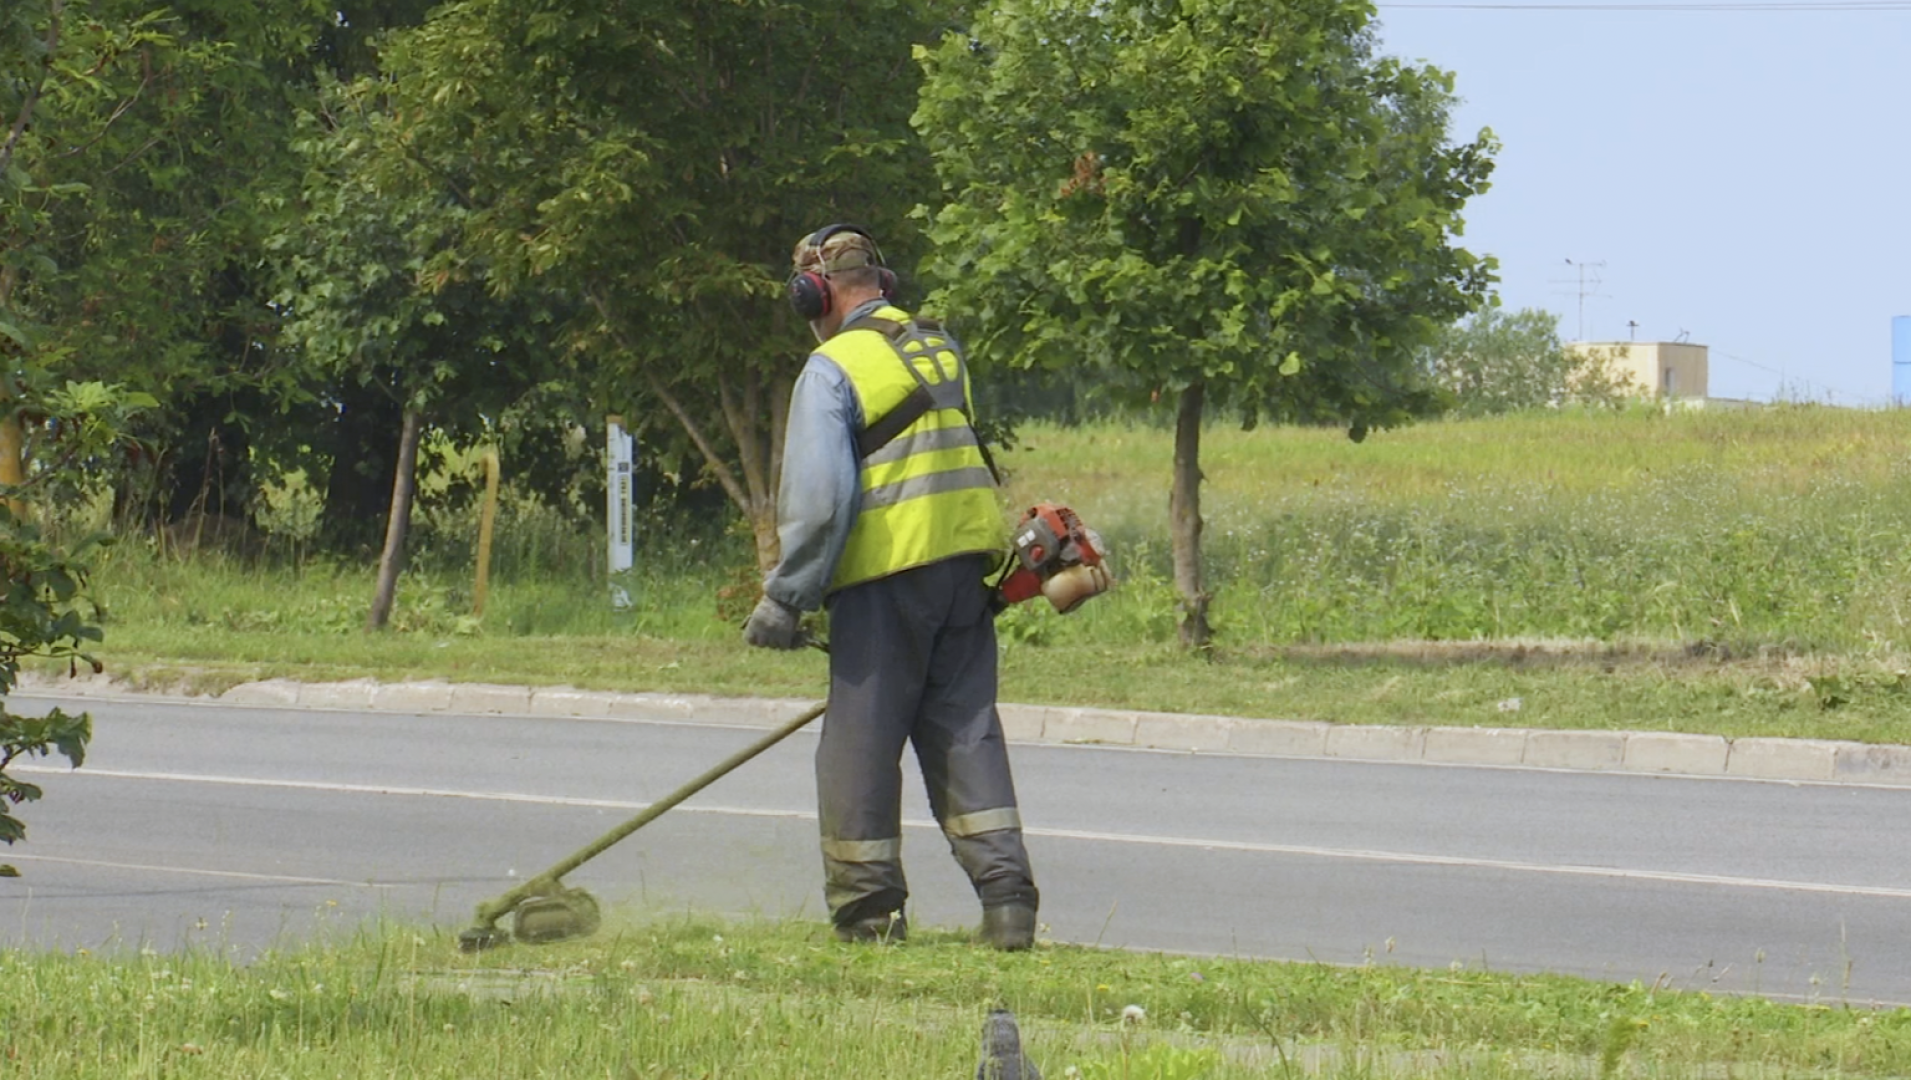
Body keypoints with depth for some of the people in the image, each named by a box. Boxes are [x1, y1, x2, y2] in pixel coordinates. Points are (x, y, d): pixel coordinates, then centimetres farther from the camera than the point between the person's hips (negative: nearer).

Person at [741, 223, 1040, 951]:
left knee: (860, 746, 3)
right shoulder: (943, 352, 15)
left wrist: (785, 599, -8)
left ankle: (868, 910, 7)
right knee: (966, 731, 8)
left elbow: (818, 499, -16)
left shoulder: (833, 368, -8)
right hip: (966, 564, 7)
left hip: (885, 575, -6)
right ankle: (1007, 895, -3)